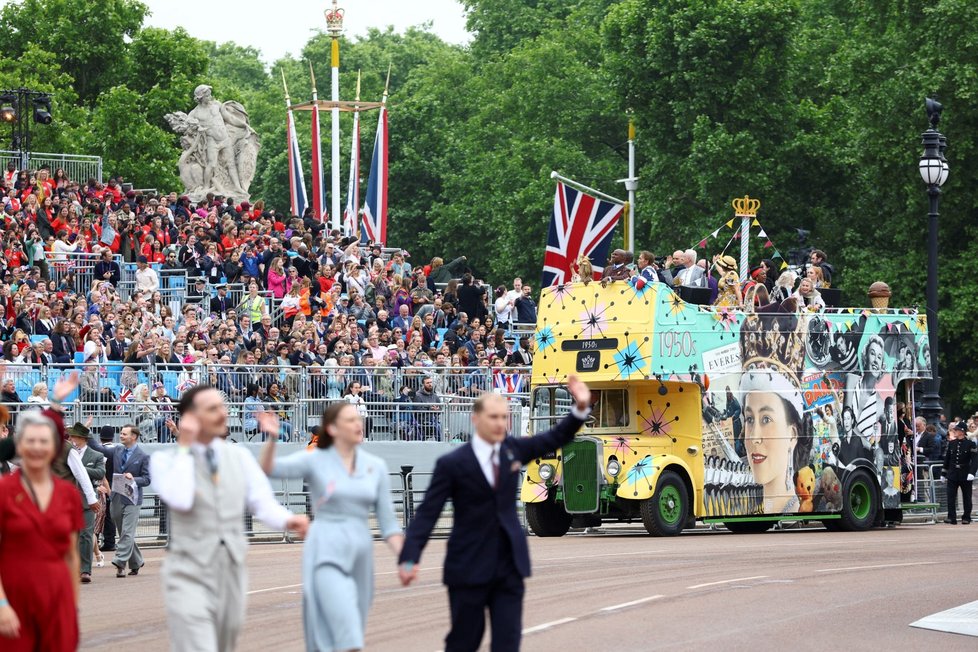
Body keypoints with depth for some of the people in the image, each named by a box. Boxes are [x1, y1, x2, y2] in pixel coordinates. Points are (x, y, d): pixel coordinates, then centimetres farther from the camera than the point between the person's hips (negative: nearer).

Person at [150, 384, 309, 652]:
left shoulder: (239, 456, 10)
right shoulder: (164, 459, -3)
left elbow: (263, 502, 2)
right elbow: (180, 499, -22)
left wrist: (287, 520, -20)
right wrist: (184, 448, -13)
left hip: (233, 570, 5)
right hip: (190, 575, -5)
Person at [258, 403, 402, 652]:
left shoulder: (376, 466, 9)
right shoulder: (315, 461, 0)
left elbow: (387, 521, 11)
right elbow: (269, 468, -13)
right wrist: (272, 439, -31)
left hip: (361, 553, 5)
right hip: (327, 554, -5)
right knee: (344, 629, -17)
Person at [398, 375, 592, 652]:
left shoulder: (513, 449, 5)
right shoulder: (452, 463, -10)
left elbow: (556, 439, 8)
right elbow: (427, 514, -11)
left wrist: (581, 408, -10)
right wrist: (409, 559, -21)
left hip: (509, 566, 4)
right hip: (469, 567, -4)